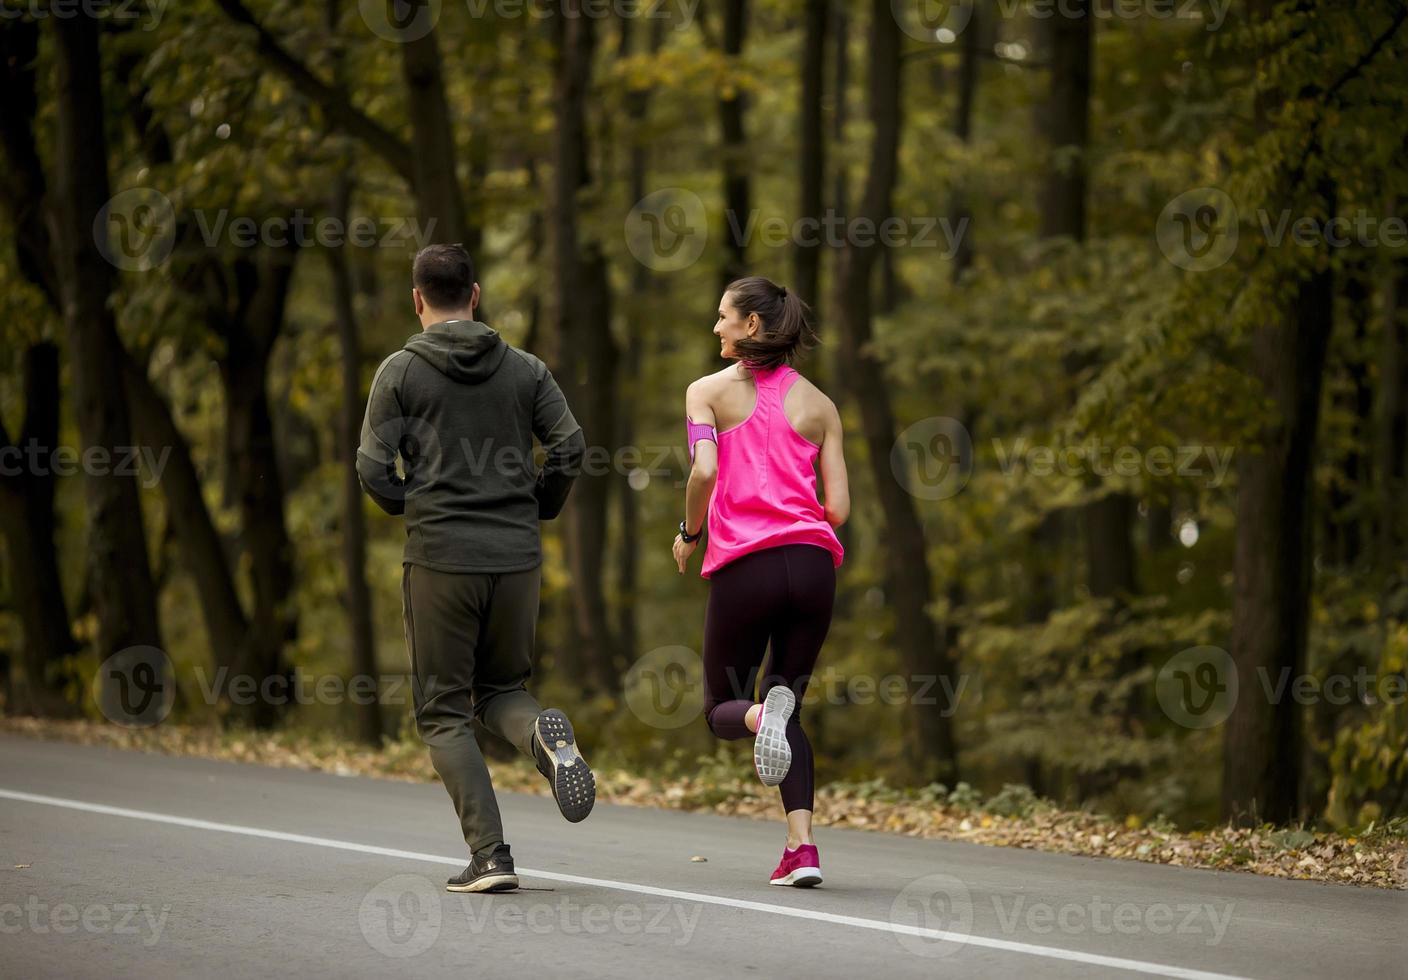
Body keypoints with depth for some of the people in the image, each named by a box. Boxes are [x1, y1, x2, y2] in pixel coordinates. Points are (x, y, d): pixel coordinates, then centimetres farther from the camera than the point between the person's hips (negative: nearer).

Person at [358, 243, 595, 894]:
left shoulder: (401, 371, 0)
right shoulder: (524, 369, 8)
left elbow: (373, 468, -7)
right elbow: (570, 444, 0)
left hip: (439, 557, -3)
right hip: (516, 557, 3)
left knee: (445, 713, 6)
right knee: (500, 690, 19)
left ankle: (490, 856, -8)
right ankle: (544, 737, -18)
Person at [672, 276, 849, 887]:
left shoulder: (708, 391, 4)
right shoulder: (819, 405, 13)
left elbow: (704, 470, -13)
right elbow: (838, 508, 7)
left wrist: (689, 531, 5)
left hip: (744, 563, -3)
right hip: (813, 562, 3)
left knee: (723, 710, 13)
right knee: (787, 708, 15)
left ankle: (761, 715, -25)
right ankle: (801, 847, -3)